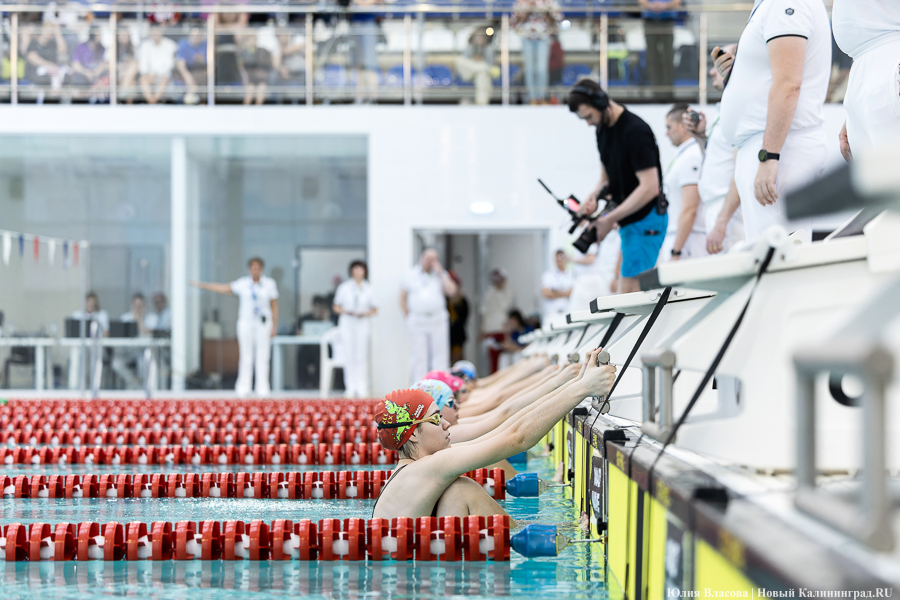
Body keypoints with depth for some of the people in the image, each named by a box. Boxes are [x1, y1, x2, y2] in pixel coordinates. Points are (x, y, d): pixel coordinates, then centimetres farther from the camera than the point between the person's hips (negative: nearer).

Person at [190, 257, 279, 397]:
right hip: (246, 323, 0)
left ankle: (262, 389, 1)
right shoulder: (242, 283, 3)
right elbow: (224, 288, 7)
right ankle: (243, 389, 5)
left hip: (263, 323, 0)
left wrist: (275, 326, 0)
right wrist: (202, 285, 6)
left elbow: (274, 306, 4)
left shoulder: (269, 283, 3)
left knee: (263, 357, -3)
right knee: (246, 357, 0)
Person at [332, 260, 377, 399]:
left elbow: (374, 309, 10)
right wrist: (346, 311, -10)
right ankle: (351, 388, 1)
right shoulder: (344, 288, 5)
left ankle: (362, 389, -2)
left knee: (362, 355, -4)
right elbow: (336, 307, 9)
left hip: (363, 324, 0)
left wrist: (365, 314, -9)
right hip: (347, 324, 0)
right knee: (349, 356, -3)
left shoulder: (369, 289, 6)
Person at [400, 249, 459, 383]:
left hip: (438, 320, 1)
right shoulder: (412, 276, 8)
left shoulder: (441, 275, 9)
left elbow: (452, 291, -7)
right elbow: (403, 297, 12)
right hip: (417, 321, -1)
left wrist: (440, 273, -5)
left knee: (440, 354, -1)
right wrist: (408, 316, 3)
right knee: (418, 357, -1)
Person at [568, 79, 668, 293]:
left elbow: (649, 187, -23)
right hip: (629, 220, 9)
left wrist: (610, 219, -21)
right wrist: (594, 197, -1)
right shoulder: (603, 129, 9)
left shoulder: (635, 131, -19)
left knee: (629, 292, -14)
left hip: (646, 220, -9)